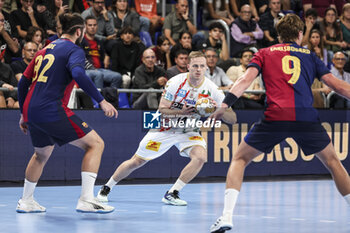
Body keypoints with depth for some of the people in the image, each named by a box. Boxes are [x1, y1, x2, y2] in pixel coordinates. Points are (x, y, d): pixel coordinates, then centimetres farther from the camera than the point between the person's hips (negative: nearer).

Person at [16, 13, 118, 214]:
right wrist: (102, 101, -23)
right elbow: (78, 74, -23)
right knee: (95, 144, -3)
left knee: (42, 154, 31)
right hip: (53, 111, -8)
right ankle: (86, 200, -15)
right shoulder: (74, 50, -2)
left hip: (31, 112, 8)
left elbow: (23, 82, 23)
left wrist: (24, 114, 32)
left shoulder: (45, 50, 22)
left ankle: (26, 201, 39)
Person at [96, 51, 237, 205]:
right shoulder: (176, 82, -19)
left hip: (189, 131, 2)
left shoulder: (211, 89, -15)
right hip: (165, 128, -2)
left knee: (200, 156, -28)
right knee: (136, 162, 1)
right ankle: (106, 188, 25)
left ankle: (172, 194, -17)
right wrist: (181, 112, -33)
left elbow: (232, 119, -15)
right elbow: (162, 110, -16)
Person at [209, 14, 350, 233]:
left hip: (275, 117, -1)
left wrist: (225, 104, -4)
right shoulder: (310, 55, 23)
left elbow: (246, 79, 3)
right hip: (306, 117, 1)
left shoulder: (264, 53, 20)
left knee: (239, 160, 15)